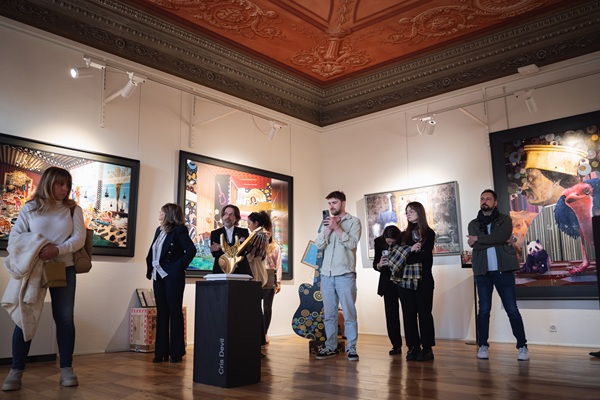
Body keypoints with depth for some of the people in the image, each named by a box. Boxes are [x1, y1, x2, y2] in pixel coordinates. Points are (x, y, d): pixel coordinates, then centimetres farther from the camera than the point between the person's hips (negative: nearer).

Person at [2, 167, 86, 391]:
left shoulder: (73, 209, 5)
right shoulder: (30, 208, 3)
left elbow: (79, 238, -4)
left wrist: (57, 250, -20)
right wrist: (35, 250, -19)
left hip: (63, 268, 1)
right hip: (32, 268, -1)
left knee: (65, 318, 3)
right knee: (25, 317, 1)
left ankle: (66, 368, 10)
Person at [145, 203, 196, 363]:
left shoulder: (179, 230, -9)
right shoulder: (159, 230, 14)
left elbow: (191, 250, -18)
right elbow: (151, 252, 18)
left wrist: (180, 266, -15)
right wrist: (150, 269, 8)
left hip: (172, 276, -8)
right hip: (158, 276, 8)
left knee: (175, 312, 0)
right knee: (161, 312, 10)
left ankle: (177, 352, 7)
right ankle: (161, 351, 17)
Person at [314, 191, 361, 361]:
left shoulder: (353, 221, 3)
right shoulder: (327, 222, 17)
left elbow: (352, 243, -11)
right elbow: (319, 245, 5)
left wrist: (337, 227, -14)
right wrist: (328, 229, -7)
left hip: (345, 274, -5)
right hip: (326, 274, 5)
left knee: (349, 313, -2)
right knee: (329, 314, 9)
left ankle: (351, 348, 5)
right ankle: (330, 347, 17)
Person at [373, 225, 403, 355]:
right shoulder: (379, 242, -6)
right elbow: (375, 264, -1)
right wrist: (379, 265, -23)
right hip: (388, 282, 2)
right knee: (391, 314, 0)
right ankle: (396, 345, 7)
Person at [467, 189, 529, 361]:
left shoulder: (505, 220, 7)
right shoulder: (473, 224, 13)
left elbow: (502, 236, -15)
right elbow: (474, 245, -5)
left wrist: (478, 238, -9)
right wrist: (498, 241, -8)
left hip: (503, 270, -2)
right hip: (482, 271, 2)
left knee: (512, 309, -1)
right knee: (484, 310, 4)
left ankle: (522, 346, 7)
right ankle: (483, 345, 12)